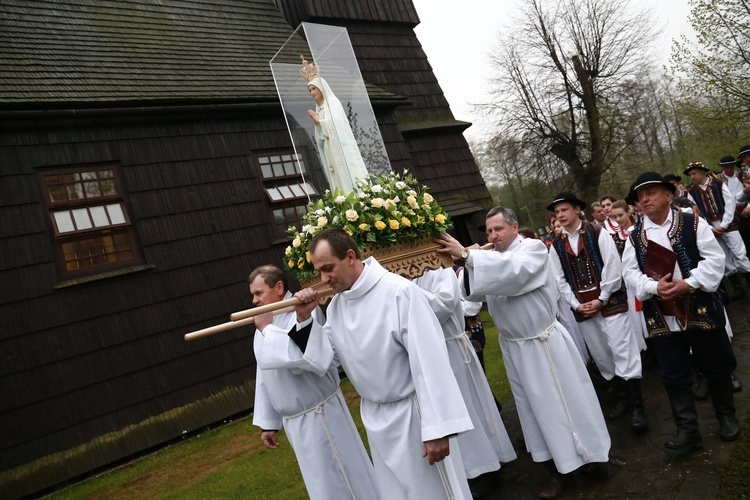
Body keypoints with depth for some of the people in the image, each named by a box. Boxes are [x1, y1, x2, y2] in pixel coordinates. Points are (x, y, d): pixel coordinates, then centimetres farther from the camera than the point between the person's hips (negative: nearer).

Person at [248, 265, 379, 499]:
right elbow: (264, 377, 14)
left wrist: (267, 329, -22)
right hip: (291, 420, 8)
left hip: (319, 415, -8)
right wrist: (268, 422, 16)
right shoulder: (264, 325, 7)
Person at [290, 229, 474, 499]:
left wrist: (437, 428, -21)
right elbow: (322, 358, 6)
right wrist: (304, 319, -7)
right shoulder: (336, 305, 1)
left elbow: (429, 362, -23)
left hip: (413, 413, -7)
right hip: (376, 418, 7)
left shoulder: (399, 291, -23)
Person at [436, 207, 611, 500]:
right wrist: (467, 265, -20)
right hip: (513, 347, 6)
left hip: (544, 342, -6)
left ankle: (587, 452, 29)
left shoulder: (533, 248, -12)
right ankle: (557, 469, 30)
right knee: (537, 408, 15)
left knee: (564, 401, 7)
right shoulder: (488, 260, 6)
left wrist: (467, 255, -39)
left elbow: (514, 270, -33)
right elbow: (473, 293, -3)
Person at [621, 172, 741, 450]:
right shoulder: (635, 236, 5)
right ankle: (687, 431, 17)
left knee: (716, 366, 13)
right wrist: (654, 287, -17)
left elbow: (714, 259, -8)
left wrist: (688, 283, -20)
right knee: (673, 375, 6)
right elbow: (630, 272, 1)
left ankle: (726, 416, 36)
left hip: (700, 309, -2)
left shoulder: (693, 224, -3)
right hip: (661, 316, 2)